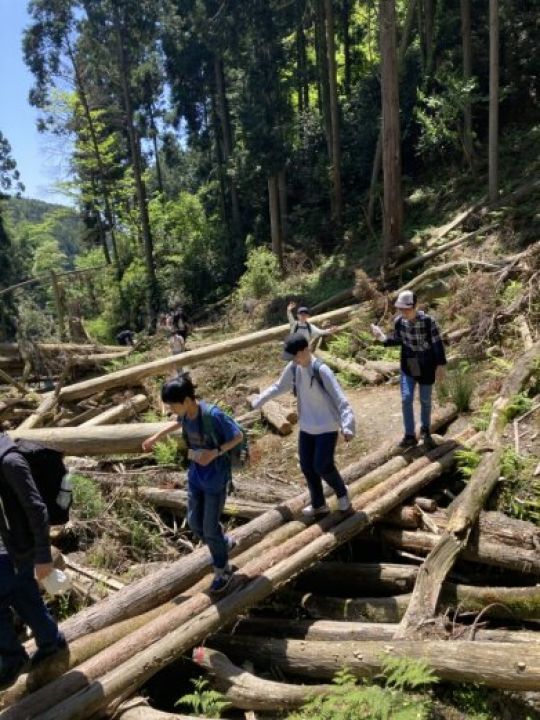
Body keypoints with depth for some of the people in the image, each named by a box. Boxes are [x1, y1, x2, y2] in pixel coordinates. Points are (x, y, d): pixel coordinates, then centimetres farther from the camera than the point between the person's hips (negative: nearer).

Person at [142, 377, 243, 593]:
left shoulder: (213, 415, -29)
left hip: (216, 477, -7)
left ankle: (223, 569, 29)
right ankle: (224, 543, 44)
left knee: (210, 527, 4)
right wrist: (156, 437, 18)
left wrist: (214, 453, -27)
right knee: (194, 523, 16)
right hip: (195, 474, 7)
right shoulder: (185, 412, -10)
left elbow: (238, 436, -18)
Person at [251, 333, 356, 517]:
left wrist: (347, 426, -39)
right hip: (306, 426, 6)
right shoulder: (293, 368, -5)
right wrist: (258, 401, 17)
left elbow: (340, 400, -28)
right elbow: (279, 387, 14)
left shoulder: (322, 371, -24)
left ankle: (342, 492, 22)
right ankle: (318, 504, 30)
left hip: (327, 426, -6)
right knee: (307, 466, 10)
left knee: (322, 466, -8)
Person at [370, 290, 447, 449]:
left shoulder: (428, 321, -23)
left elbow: (438, 344, -14)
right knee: (406, 399, -2)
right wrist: (383, 338, -12)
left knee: (425, 400, 12)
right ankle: (410, 435, 11)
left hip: (426, 366, -2)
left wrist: (440, 365, -14)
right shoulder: (398, 321, -12)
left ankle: (425, 430, 36)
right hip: (408, 365, 3)